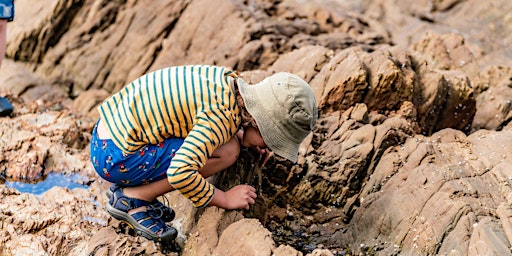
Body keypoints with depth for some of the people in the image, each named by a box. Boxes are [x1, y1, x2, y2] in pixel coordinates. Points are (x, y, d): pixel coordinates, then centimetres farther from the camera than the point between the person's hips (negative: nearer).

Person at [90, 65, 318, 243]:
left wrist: (240, 136, 9)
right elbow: (180, 172, -31)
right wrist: (224, 199, -15)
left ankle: (127, 188, 13)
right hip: (116, 157, -9)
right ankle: (133, 198, -6)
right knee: (226, 152, -16)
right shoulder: (224, 115, -23)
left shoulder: (227, 79, 3)